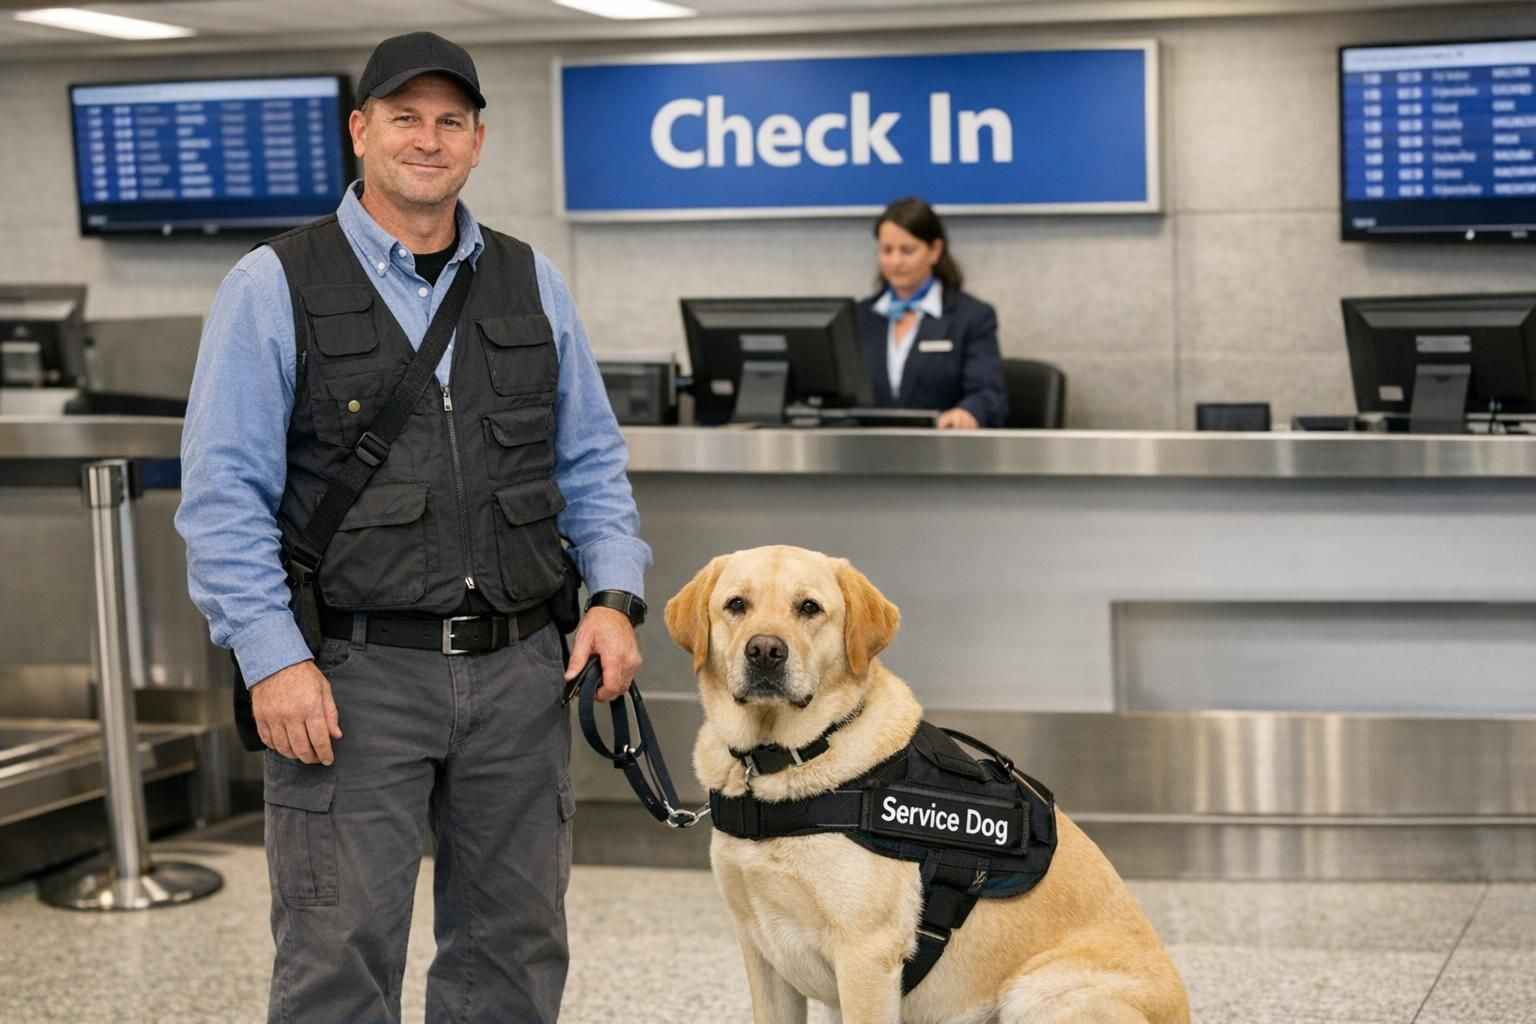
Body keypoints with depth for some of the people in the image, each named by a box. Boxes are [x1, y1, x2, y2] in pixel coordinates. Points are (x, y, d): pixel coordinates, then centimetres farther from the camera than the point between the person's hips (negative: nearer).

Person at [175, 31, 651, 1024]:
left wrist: (614, 596, 1)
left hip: (520, 669, 4)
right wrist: (272, 658, -13)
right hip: (352, 677, -4)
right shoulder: (273, 288, -2)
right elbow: (224, 493, -6)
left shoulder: (532, 283, 11)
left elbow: (592, 463, 16)